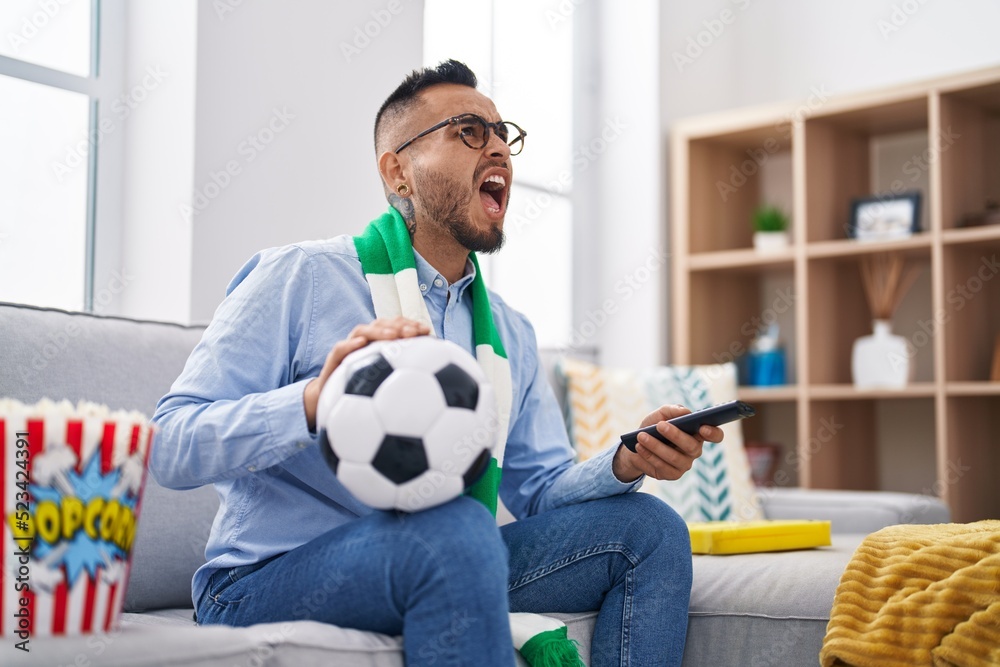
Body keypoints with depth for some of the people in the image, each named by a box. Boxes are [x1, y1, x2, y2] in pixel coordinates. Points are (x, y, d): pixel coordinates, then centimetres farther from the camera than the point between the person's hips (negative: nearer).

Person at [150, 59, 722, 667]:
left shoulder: (511, 334, 15)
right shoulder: (297, 277, -6)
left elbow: (542, 487, 14)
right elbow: (168, 445, -14)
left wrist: (625, 463, -7)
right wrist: (313, 401, -32)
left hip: (438, 572, 7)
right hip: (267, 580, -6)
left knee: (649, 526, -5)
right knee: (457, 530, -37)